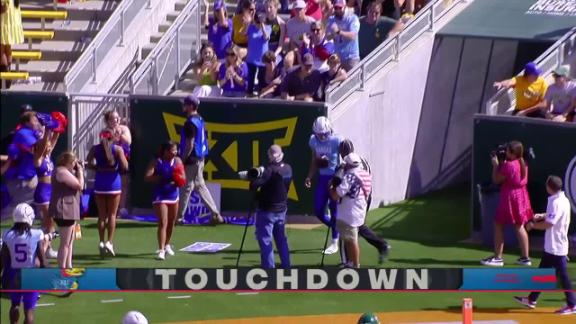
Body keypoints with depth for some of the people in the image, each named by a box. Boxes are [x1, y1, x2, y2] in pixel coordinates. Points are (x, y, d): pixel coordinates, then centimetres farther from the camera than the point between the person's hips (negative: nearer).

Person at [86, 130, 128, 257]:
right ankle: (109, 242, -4)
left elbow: (89, 163, -8)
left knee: (102, 214, 10)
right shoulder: (118, 149, -4)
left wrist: (98, 168, 8)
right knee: (112, 214, 5)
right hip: (114, 183, -2)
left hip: (100, 183, 2)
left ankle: (101, 242, 7)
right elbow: (125, 166, -10)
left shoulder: (95, 148, 2)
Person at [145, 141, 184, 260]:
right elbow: (147, 177, -18)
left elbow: (182, 177, 3)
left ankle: (167, 245, 37)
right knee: (163, 223, -14)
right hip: (160, 196, -6)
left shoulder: (177, 161, 3)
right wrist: (162, 178, -26)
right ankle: (161, 250, -17)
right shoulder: (157, 162, -10)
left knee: (171, 223, 17)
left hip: (173, 194, 6)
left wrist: (178, 179, -20)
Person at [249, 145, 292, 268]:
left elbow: (254, 185, -27)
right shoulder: (288, 169, 2)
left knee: (265, 240, -1)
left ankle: (268, 267, -4)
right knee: (281, 239, 18)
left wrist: (254, 179, -6)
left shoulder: (271, 170, -21)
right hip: (281, 209, 7)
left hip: (267, 210, -7)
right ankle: (286, 266, 23)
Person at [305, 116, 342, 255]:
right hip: (322, 178, 6)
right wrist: (309, 177, 7)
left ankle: (335, 242, 14)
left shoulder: (337, 141, -14)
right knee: (318, 211, 5)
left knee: (334, 210, 0)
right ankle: (338, 230, 29)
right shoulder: (314, 141, 4)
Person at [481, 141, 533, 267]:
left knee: (498, 225, 3)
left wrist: (495, 164, -3)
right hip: (521, 196, 8)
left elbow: (496, 179, -13)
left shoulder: (509, 165, -22)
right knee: (519, 226, 14)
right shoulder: (523, 163, 5)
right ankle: (525, 257, 13)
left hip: (510, 197, -8)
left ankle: (497, 257, 5)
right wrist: (502, 163, 9)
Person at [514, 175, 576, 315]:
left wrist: (532, 225, -10)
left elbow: (548, 224, -25)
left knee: (562, 275, -3)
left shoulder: (556, 202, -22)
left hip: (556, 247, -10)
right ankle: (532, 300, 26)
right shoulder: (563, 199, 8)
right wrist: (542, 216, 10)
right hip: (551, 246, 10)